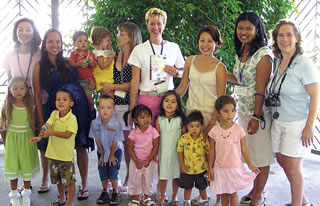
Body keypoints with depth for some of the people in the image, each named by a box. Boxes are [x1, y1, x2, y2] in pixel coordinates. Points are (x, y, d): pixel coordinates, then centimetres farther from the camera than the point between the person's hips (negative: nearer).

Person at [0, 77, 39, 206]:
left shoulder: (30, 106, -5)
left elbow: (33, 124, 2)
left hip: (27, 139, 0)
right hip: (12, 139, 0)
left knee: (27, 166, 7)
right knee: (13, 167, 6)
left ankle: (26, 194, 26)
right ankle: (14, 195, 22)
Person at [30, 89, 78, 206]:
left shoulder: (72, 118, -16)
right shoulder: (54, 114, 2)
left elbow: (67, 134, -24)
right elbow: (46, 126, -11)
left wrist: (51, 132, -29)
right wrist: (40, 136, -29)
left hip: (66, 154, -6)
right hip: (54, 152, 6)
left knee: (69, 180, 3)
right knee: (58, 178, 21)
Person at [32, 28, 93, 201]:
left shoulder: (67, 62, 12)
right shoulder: (39, 67, 5)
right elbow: (37, 95, 3)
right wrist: (41, 121, -2)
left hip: (80, 107, 2)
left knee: (81, 146, 5)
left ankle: (84, 185, 15)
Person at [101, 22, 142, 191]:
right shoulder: (115, 55, 15)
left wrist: (112, 87, -4)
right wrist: (106, 90, -1)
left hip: (128, 104, -5)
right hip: (113, 103, 5)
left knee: (128, 142, -1)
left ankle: (129, 180, 11)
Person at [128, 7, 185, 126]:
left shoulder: (174, 48, 8)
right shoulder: (139, 50, 3)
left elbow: (183, 72, 18)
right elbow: (135, 81, 0)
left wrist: (175, 72, -5)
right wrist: (132, 108, -5)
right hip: (146, 98, -1)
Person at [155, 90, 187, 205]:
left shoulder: (180, 120, -5)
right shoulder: (159, 120, -1)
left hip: (176, 152, 0)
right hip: (163, 152, 1)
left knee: (176, 176, 9)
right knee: (163, 176, 6)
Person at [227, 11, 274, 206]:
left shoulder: (263, 54, -15)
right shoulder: (241, 52, 9)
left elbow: (261, 89, -18)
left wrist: (256, 117, -19)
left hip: (259, 111, -7)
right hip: (243, 110, 7)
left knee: (261, 154, 6)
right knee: (250, 152, 15)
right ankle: (254, 189, 31)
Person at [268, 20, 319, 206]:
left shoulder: (304, 64, -15)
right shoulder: (278, 61, 6)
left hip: (297, 123, -7)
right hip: (278, 121, 8)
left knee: (292, 167, 2)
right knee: (281, 161, 15)